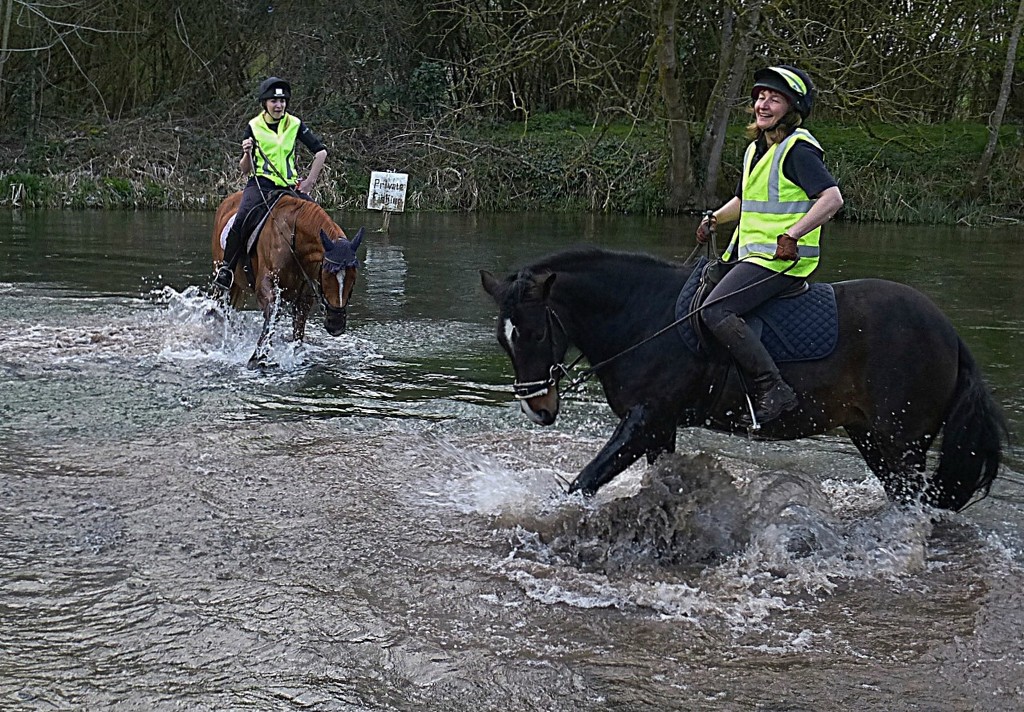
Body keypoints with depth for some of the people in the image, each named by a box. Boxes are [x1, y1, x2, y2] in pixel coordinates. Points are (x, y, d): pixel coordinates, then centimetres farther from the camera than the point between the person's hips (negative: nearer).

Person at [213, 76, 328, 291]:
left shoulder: (294, 124, 6)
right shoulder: (254, 127, 4)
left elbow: (320, 152, 8)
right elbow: (245, 170, 7)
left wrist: (310, 182, 0)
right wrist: (247, 153, -14)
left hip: (289, 185, 2)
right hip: (259, 184, -2)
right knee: (242, 220, -30)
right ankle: (226, 268, -17)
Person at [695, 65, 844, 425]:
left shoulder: (797, 148, -12)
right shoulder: (757, 148, 17)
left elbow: (832, 197, -23)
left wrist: (792, 235, -30)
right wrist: (714, 219, 14)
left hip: (781, 259, -10)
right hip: (748, 253, 10)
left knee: (715, 311, -25)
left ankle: (773, 391, -25)